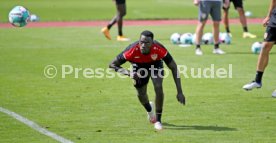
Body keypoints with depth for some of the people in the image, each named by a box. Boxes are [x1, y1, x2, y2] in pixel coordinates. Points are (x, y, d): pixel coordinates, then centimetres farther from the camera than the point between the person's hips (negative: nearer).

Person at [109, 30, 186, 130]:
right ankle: (149, 110, 41)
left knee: (158, 88, -22)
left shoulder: (159, 49, -39)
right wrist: (128, 73, -48)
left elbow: (173, 68, -28)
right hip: (139, 66, 1)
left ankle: (158, 120, -6)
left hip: (156, 64, -1)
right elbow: (112, 64, -30)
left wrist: (179, 92, -31)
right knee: (141, 94, 3)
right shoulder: (132, 50, -40)